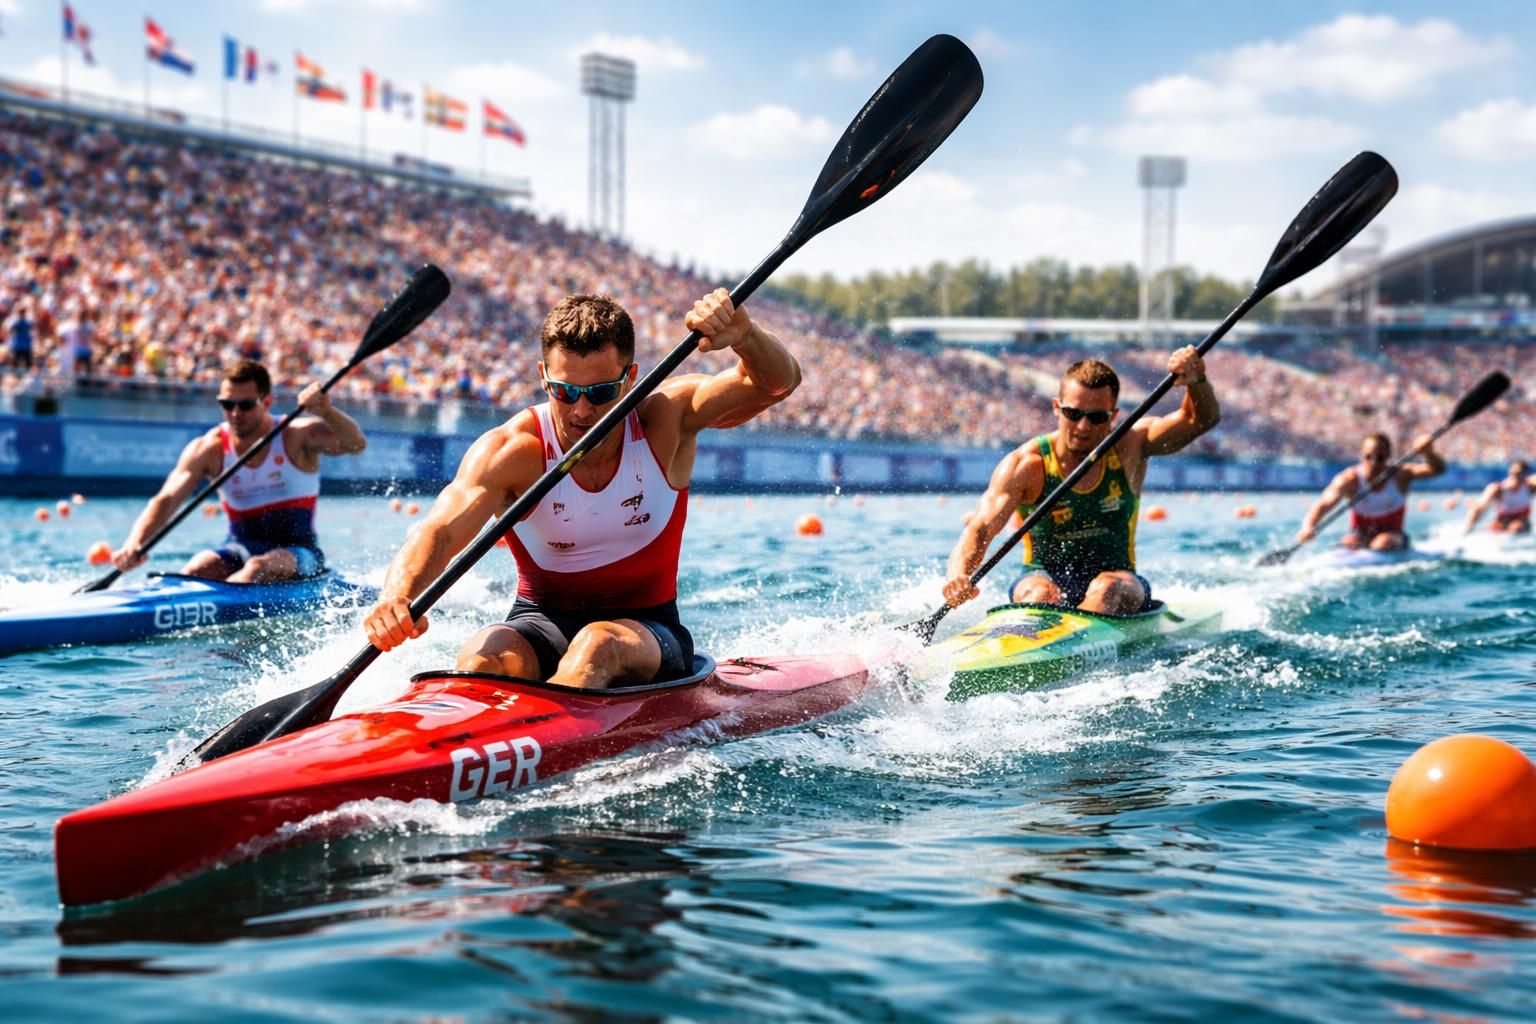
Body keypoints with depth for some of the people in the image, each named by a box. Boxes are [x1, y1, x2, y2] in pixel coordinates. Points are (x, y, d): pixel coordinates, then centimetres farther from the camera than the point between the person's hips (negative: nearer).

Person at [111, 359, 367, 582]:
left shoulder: (296, 436, -6)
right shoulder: (208, 449, -3)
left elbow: (356, 444, -20)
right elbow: (166, 500, -12)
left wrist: (326, 411, -39)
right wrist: (134, 544, -30)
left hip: (297, 552, -3)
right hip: (239, 549, 3)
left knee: (257, 568, -35)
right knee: (198, 569, -28)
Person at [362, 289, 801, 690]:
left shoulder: (666, 420, -9)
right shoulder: (510, 451, -14)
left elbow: (778, 383, -20)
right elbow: (439, 532, -28)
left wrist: (742, 336, -43)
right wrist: (397, 596, -50)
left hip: (647, 629, 0)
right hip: (541, 622, 1)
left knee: (599, 645, -36)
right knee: (482, 657, -34)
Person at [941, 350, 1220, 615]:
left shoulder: (1129, 448, -2)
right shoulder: (1026, 464, -10)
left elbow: (1202, 420, -13)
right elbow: (979, 530, -19)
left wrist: (1196, 380, -36)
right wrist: (959, 575, -41)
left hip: (1116, 580, 0)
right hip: (1044, 577, 0)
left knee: (1106, 589, -34)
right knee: (1040, 594, -35)